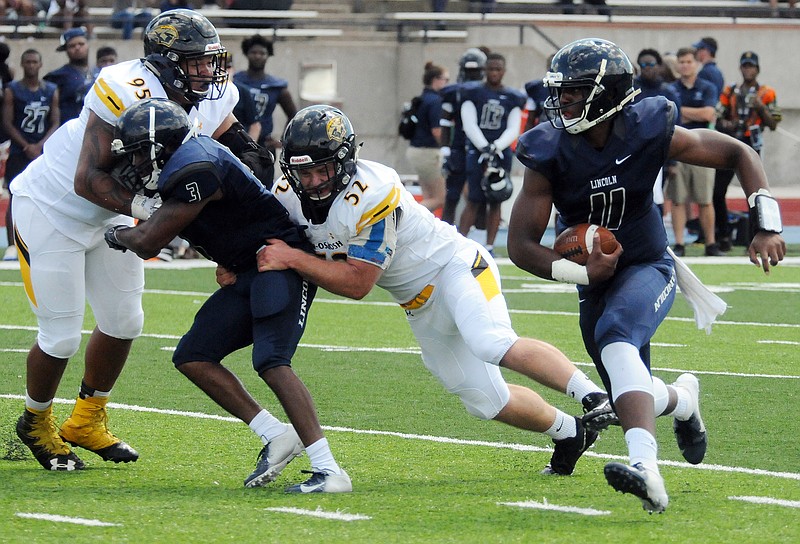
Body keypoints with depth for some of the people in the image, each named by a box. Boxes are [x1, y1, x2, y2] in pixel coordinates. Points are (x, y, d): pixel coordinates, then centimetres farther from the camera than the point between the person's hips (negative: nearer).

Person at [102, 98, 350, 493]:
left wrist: (117, 236, 6)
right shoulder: (184, 165, 10)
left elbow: (148, 243, -13)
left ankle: (329, 471, -26)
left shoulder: (195, 171, -21)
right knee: (192, 357, 4)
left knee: (271, 362, -24)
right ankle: (276, 437, 3)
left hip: (281, 259, -10)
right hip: (247, 274, 10)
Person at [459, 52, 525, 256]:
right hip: (477, 152, -2)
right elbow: (470, 126, -4)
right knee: (474, 200, -7)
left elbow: (513, 130, 1)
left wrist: (496, 147, -14)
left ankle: (489, 245, 7)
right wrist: (485, 148, -16)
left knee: (495, 202, 2)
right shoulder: (472, 94, 2)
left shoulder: (513, 98, 7)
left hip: (501, 153, 2)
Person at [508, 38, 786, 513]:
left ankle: (646, 468, -51)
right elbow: (521, 245, -12)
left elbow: (739, 155, -6)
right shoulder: (550, 153, -15)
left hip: (649, 268, -4)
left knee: (615, 335, -36)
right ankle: (682, 398, 47)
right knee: (633, 399, 8)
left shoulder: (650, 131, -17)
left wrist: (767, 227, -15)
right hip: (597, 282, 4)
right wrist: (580, 272, -26)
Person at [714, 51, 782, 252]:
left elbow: (773, 124, 2)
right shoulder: (730, 92, 14)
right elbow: (717, 118, 14)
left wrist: (761, 107, -12)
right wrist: (724, 124, -8)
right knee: (717, 191, -3)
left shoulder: (766, 94, 6)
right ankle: (723, 236, 6)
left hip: (751, 148, -3)